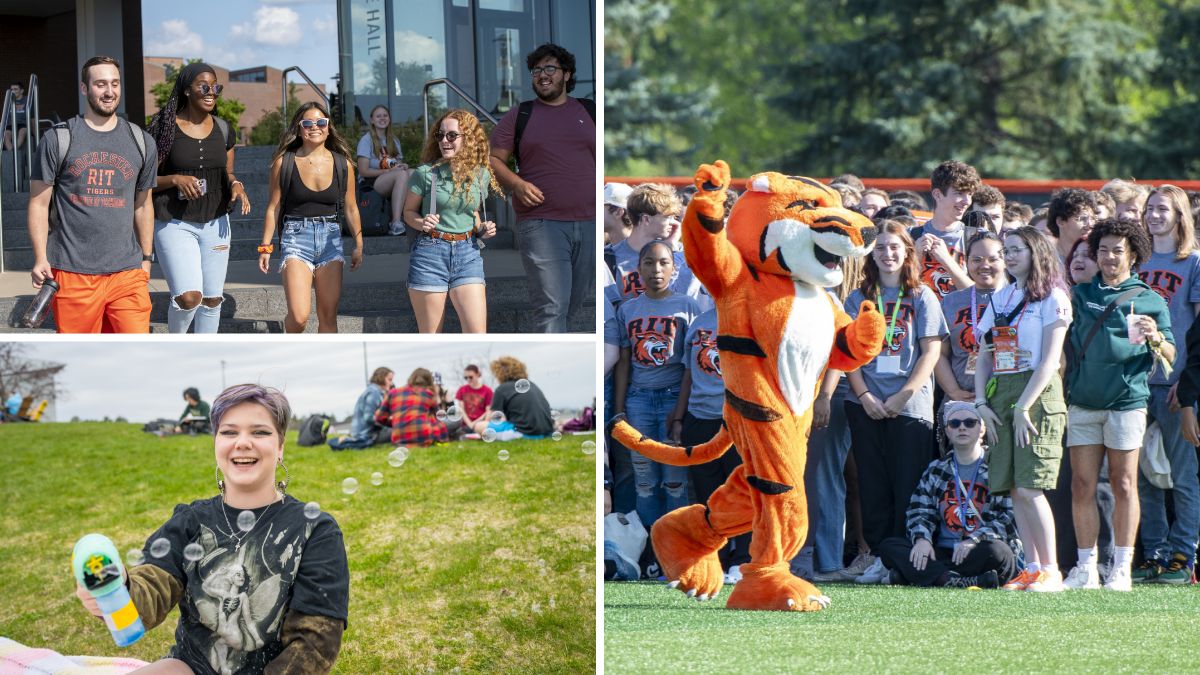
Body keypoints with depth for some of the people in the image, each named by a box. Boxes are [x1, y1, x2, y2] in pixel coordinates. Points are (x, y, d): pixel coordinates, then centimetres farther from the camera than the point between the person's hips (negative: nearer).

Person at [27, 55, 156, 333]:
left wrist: (146, 259, 18)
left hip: (127, 272, 2)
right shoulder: (58, 140, 2)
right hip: (72, 274, -2)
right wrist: (40, 259, -8)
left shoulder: (141, 142, 12)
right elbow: (39, 204, 2)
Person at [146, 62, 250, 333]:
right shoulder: (165, 128, -8)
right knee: (188, 297, -18)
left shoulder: (223, 130, 7)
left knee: (212, 299, 7)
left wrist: (235, 184, -4)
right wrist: (175, 179, -22)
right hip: (174, 223, -5)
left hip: (215, 223, 5)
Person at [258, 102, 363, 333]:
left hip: (331, 237, 3)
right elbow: (273, 207, 3)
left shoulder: (342, 164, 4)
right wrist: (265, 247, 1)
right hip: (296, 237, -3)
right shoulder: (284, 163, -2)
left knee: (328, 316, 2)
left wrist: (359, 245, 12)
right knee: (299, 316, -15)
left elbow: (350, 208, 12)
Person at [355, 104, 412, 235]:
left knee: (413, 173, -26)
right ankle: (396, 223, -44)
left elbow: (400, 163, 18)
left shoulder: (394, 140, 20)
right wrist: (389, 171, -15)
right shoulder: (366, 140, 0)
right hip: (370, 184, -6)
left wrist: (403, 166, -8)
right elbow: (363, 171, -8)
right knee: (401, 174, -34)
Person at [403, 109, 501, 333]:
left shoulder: (481, 175, 5)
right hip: (430, 253, -3)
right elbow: (409, 212, 6)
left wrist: (483, 229, 1)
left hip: (468, 254, 3)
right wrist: (421, 223, -15)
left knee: (478, 336, -9)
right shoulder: (426, 173, -4)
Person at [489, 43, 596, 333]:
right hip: (541, 221, -3)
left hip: (590, 222, 3)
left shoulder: (589, 112, 14)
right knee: (551, 309, -11)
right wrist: (516, 184, -10)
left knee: (579, 304, 11)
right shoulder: (520, 116, 10)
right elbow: (493, 160, 9)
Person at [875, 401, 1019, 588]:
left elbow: (1009, 518, -5)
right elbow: (919, 510, 11)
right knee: (889, 546, -17)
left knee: (997, 551, -38)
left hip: (979, 551, -4)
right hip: (944, 550, 4)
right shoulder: (936, 469, 19)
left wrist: (974, 541, -19)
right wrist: (922, 538, -12)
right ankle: (955, 581, -37)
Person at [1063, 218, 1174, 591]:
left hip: (1127, 400, -3)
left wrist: (1155, 339, -17)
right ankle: (1086, 567, 5)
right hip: (1082, 402, 3)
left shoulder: (1149, 300, 7)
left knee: (1123, 486, -2)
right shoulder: (1080, 295, 15)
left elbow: (1169, 356, 3)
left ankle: (1122, 568, 1)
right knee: (1082, 487, 0)